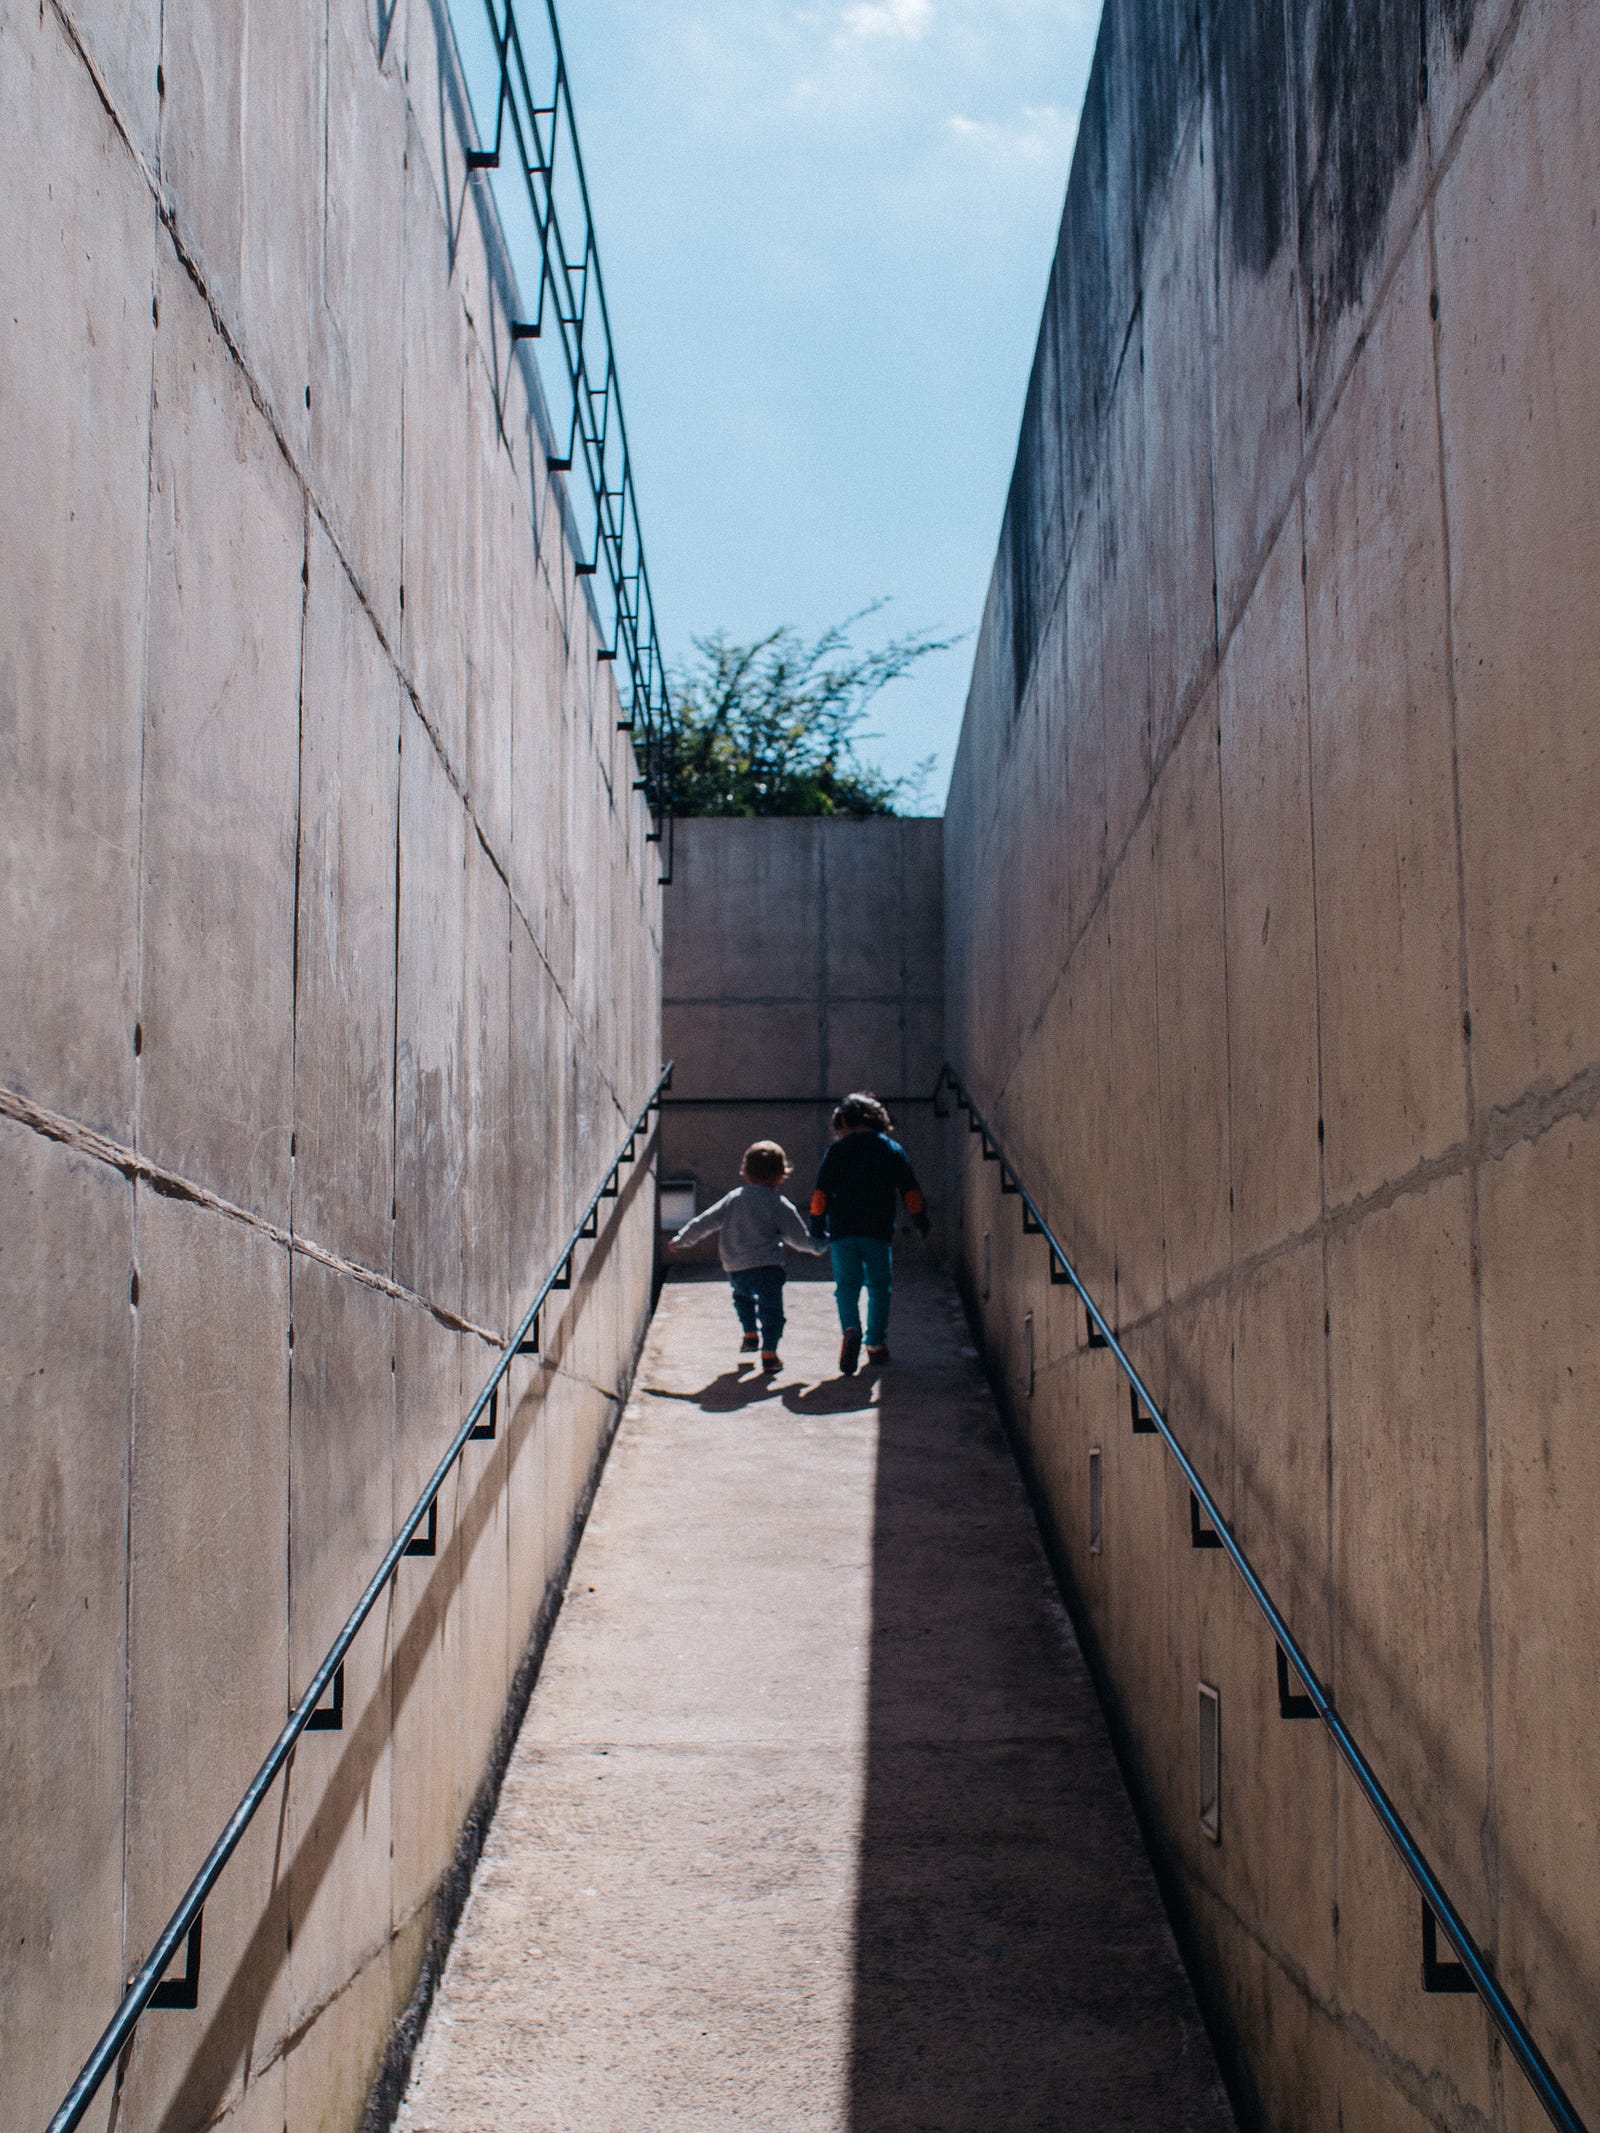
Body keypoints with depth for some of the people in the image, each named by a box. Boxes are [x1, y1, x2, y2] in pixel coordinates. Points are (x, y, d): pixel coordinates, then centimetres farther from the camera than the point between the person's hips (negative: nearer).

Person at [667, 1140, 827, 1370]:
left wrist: (681, 1240, 20)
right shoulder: (779, 1205, -5)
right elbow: (800, 1239, 0)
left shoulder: (733, 1198, 6)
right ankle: (769, 1352, -7)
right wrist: (819, 1246, 20)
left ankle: (749, 1334, 33)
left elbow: (705, 1222, 9)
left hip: (735, 1269, 4)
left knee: (743, 1296, 33)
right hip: (767, 1268, -4)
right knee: (771, 1310, 3)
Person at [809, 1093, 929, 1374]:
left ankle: (850, 1328, -22)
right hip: (879, 1232, 1)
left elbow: (821, 1193, -1)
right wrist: (920, 1222, 19)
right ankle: (876, 1344, 12)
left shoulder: (837, 1150, 2)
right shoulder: (892, 1149, 7)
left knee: (846, 1284, 4)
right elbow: (911, 1192, 7)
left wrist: (817, 1230, 6)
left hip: (842, 1231, -1)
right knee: (879, 1286, 13)